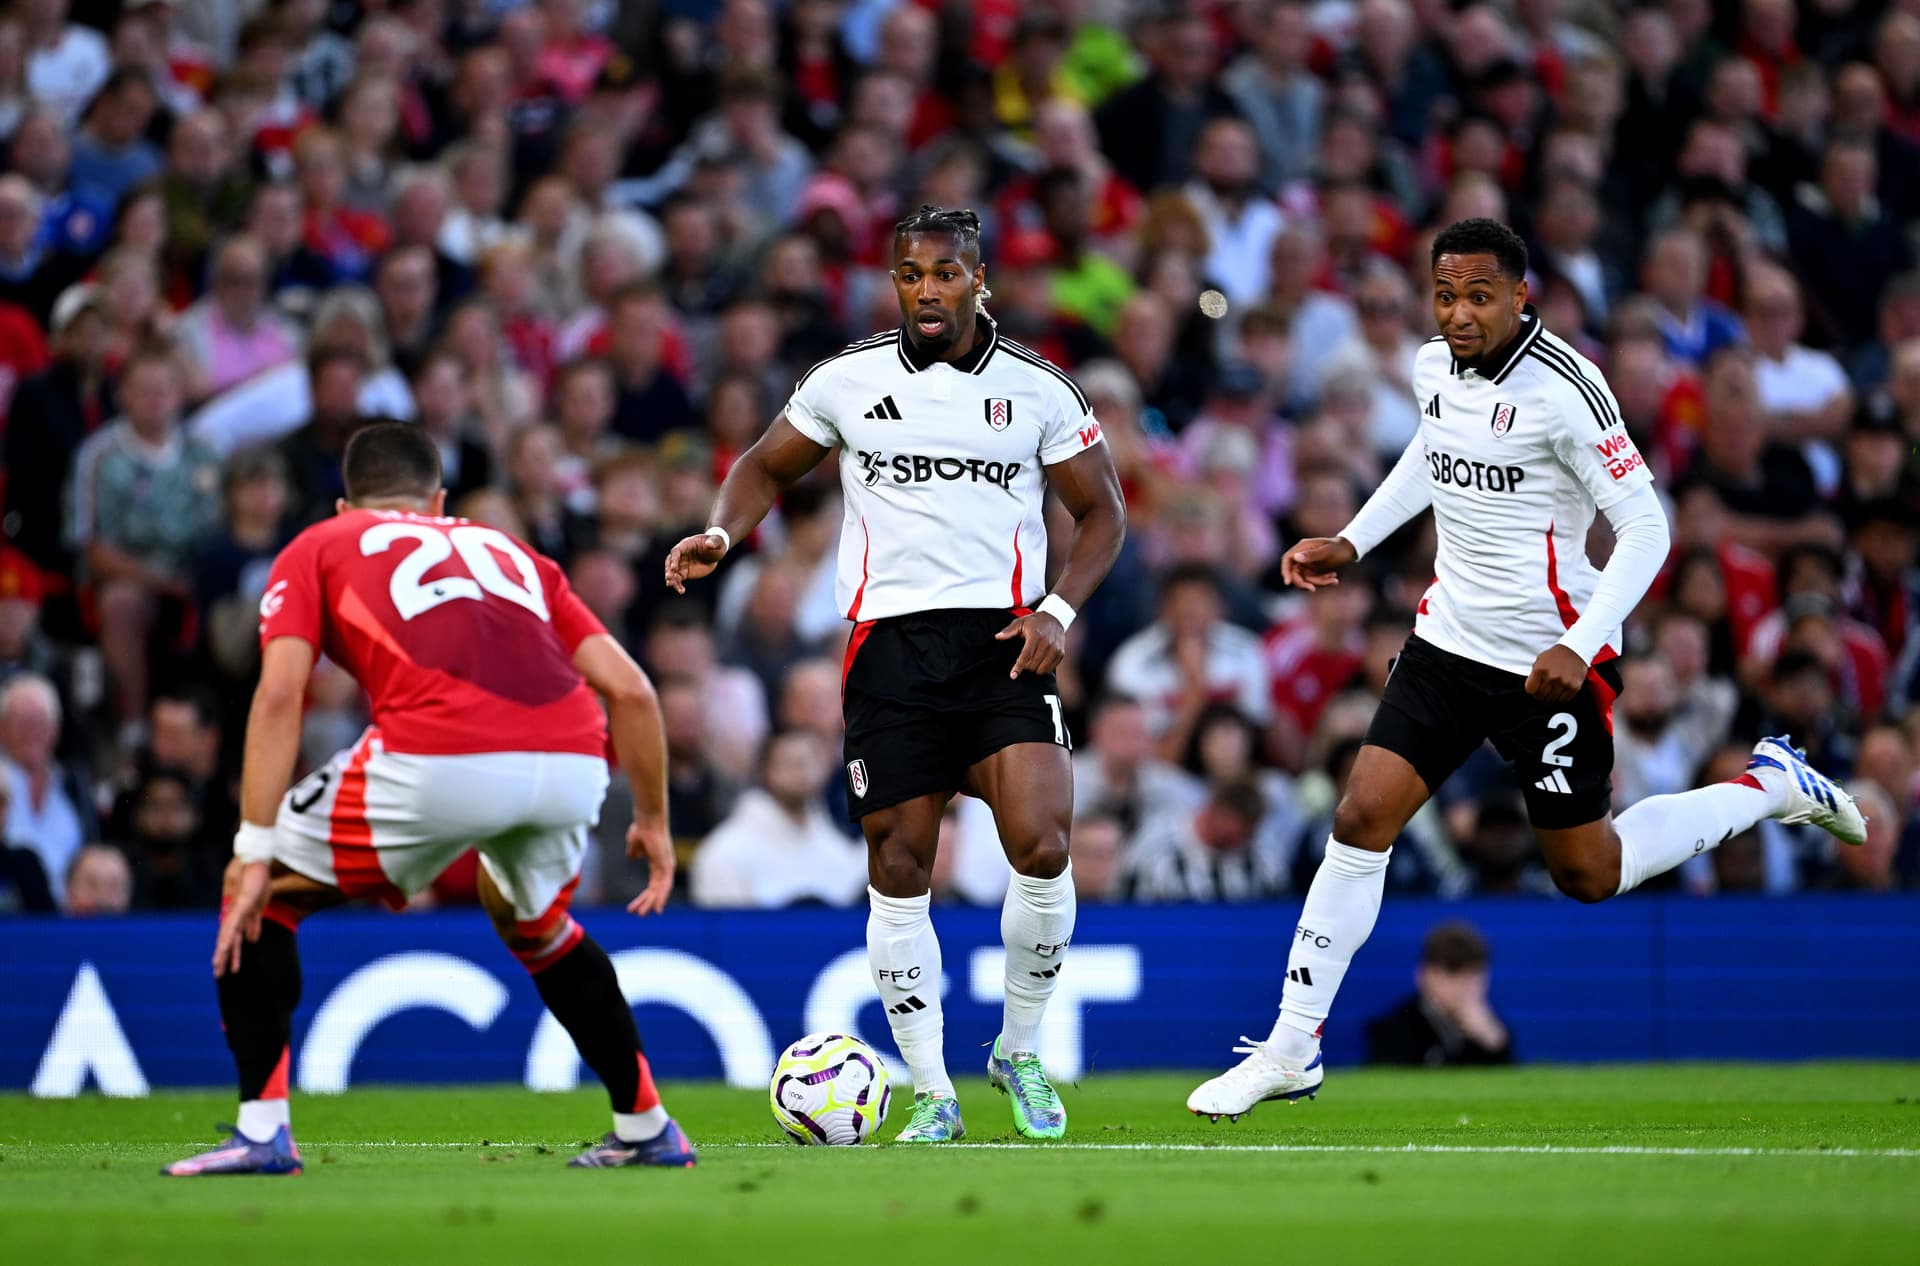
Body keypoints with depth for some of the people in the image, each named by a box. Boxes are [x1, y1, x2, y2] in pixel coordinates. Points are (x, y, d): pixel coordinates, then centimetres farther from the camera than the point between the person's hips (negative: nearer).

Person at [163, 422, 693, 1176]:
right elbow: (630, 690, 23)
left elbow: (280, 696, 7)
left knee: (263, 895, 18)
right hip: (573, 764, 4)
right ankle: (646, 1129, 36)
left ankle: (261, 1132, 8)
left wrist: (255, 852, 3)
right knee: (531, 921, 36)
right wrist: (653, 819, 33)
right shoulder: (509, 552, 34)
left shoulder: (316, 550, 24)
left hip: (437, 765, -4)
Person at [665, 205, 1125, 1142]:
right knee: (897, 866, -2)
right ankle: (931, 1092, 9)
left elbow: (1101, 511, 11)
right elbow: (767, 467, 18)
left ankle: (1020, 1053, 6)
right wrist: (721, 533, -2)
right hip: (889, 638, 1)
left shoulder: (1037, 389, 4)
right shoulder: (847, 381, 6)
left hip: (1003, 641, -1)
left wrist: (1058, 610, -4)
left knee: (1040, 847, -17)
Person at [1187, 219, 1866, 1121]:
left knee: (1588, 875, 6)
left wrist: (1579, 647, -27)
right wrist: (1351, 544, 18)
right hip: (1448, 640, 6)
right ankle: (1291, 1050, 1)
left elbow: (1645, 525, -18)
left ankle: (1767, 788, 28)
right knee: (1360, 820, -6)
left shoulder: (1563, 388, -20)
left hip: (1550, 664, -6)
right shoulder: (1433, 367, 2)